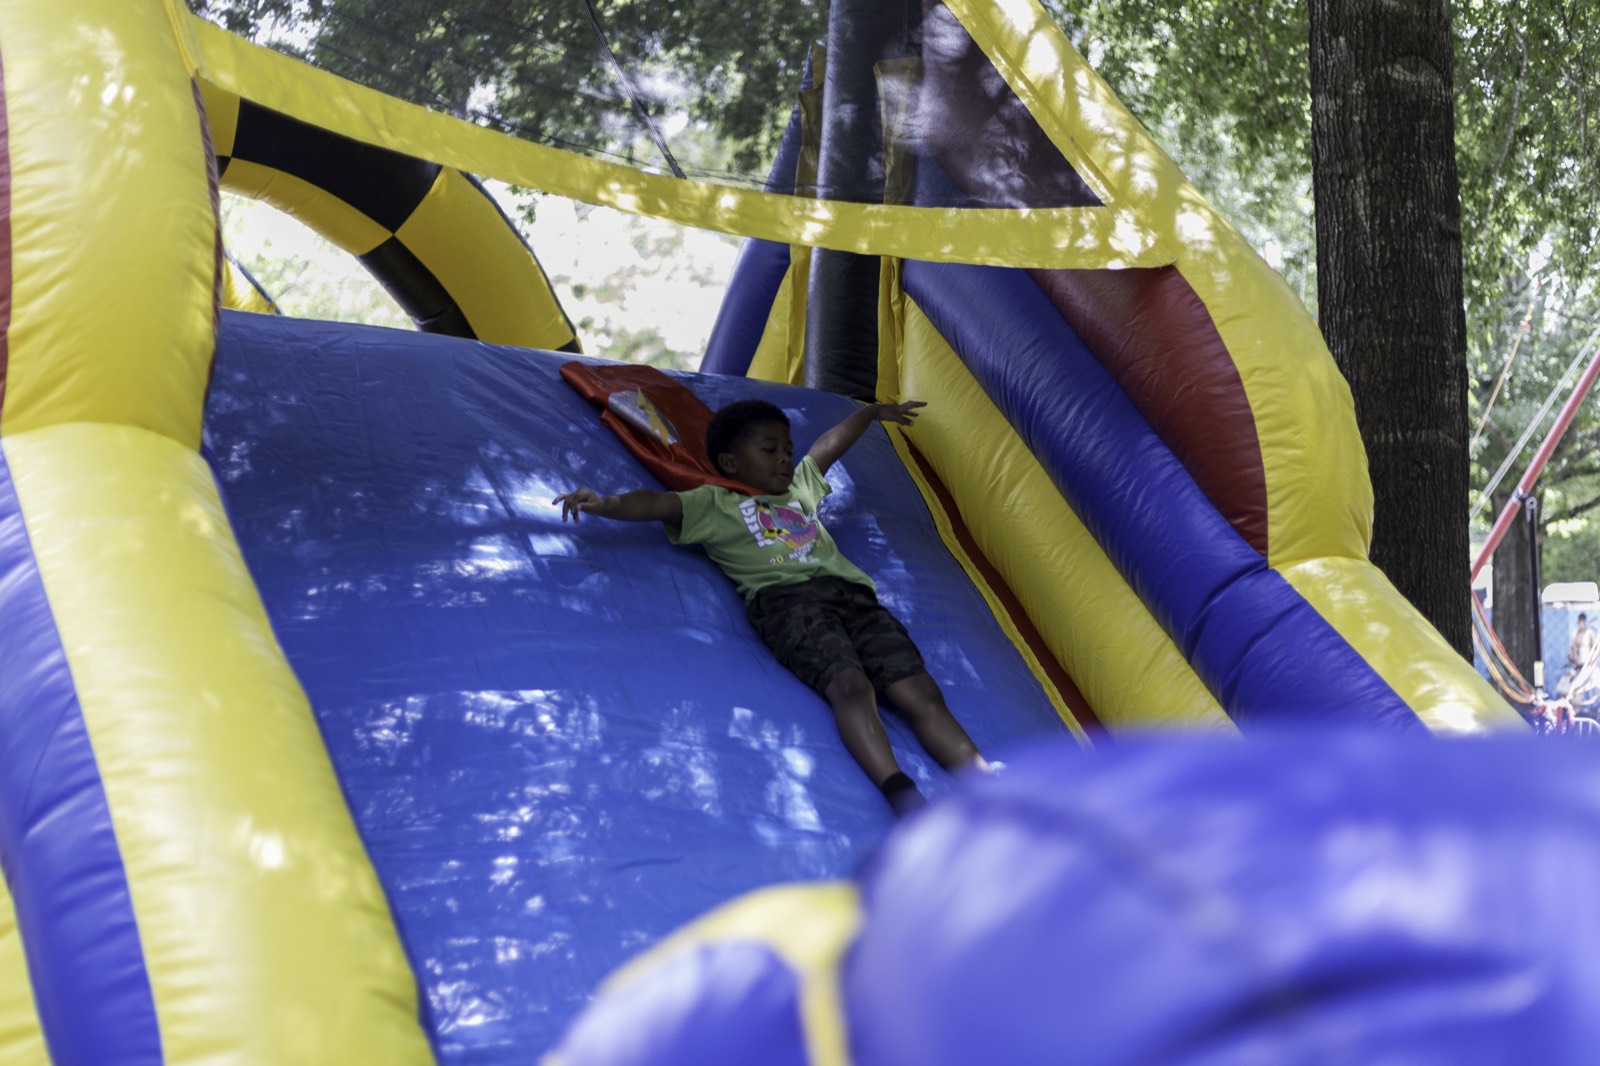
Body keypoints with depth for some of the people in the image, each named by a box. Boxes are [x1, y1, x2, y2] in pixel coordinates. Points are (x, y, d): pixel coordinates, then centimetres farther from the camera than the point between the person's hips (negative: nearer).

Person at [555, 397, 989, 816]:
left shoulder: (800, 487, 39)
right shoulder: (714, 504, 21)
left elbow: (830, 444, 55)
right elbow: (658, 503, 6)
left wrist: (873, 412, 69)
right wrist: (608, 504, -13)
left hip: (852, 593, 6)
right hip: (785, 597, -5)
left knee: (920, 692, -16)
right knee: (849, 685, -33)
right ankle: (903, 799, -49)